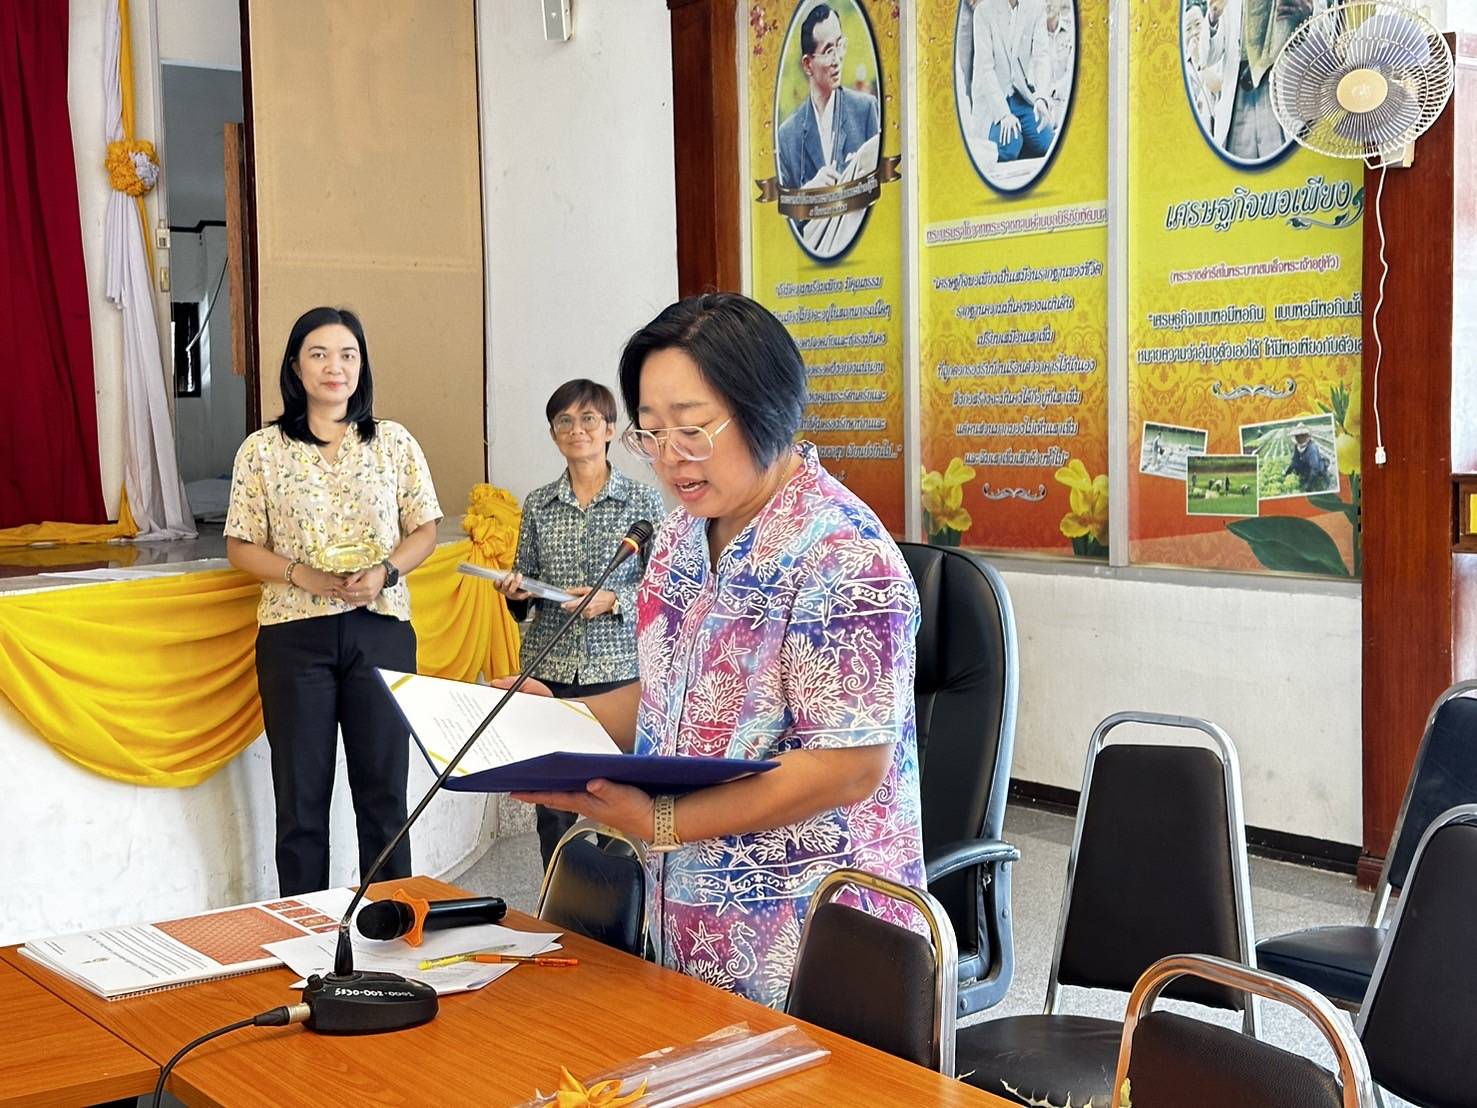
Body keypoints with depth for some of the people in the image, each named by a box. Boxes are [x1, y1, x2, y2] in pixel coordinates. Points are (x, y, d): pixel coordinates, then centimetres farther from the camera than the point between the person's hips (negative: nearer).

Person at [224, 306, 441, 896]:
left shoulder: (395, 442, 6)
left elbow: (424, 530, 8)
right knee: (301, 793, 5)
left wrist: (384, 572, -11)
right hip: (294, 635, -1)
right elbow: (240, 546, 3)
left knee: (384, 789, 6)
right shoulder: (262, 449, 3)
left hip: (381, 630, 1)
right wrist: (301, 575, -14)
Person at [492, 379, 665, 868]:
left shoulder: (642, 500, -1)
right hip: (549, 668, 3)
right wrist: (517, 591, -5)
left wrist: (613, 600, -16)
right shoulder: (538, 504, 8)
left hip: (618, 667, -3)